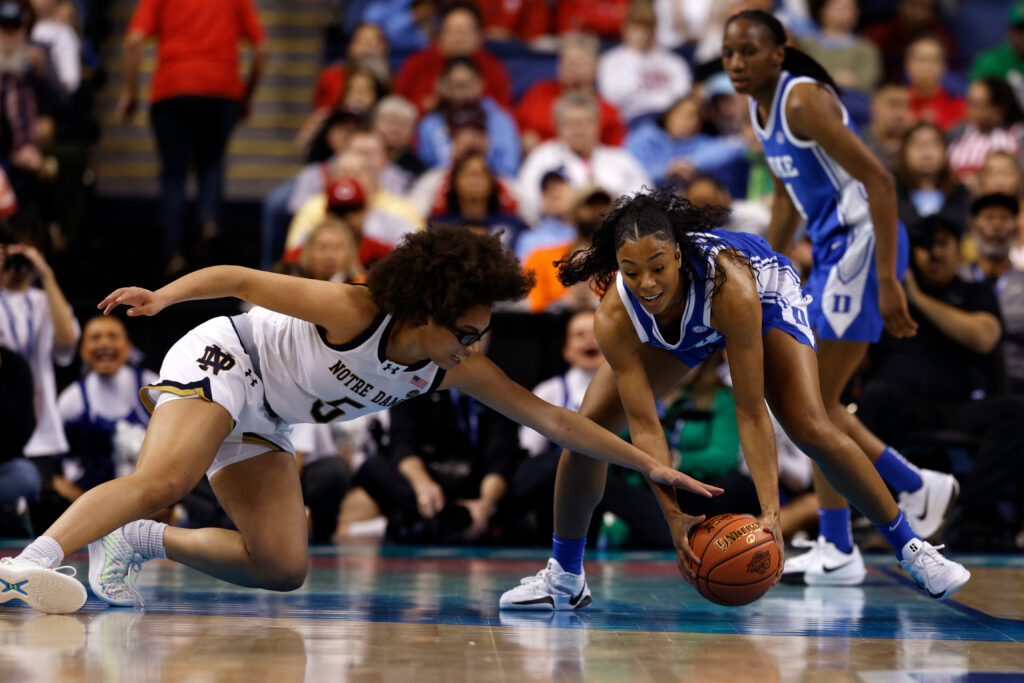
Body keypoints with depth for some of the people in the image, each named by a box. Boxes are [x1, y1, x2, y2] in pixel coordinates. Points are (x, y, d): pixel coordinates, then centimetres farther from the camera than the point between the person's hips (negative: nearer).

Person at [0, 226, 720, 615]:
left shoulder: (457, 369, -9)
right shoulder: (351, 311, -28)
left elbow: (551, 417, -8)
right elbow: (241, 279, -24)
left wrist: (649, 463, -10)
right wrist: (163, 295, -37)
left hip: (262, 424, 8)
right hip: (220, 360, -8)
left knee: (284, 568, -3)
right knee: (163, 480, -35)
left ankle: (140, 541, 5)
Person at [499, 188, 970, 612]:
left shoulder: (731, 286, -45)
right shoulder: (614, 319, -37)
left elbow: (750, 412, -41)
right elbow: (644, 425, -34)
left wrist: (770, 510, -46)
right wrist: (674, 515, -43)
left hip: (767, 293, -3)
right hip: (669, 332, 3)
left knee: (811, 429, -20)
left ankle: (909, 548, -2)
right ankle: (564, 577, 7)